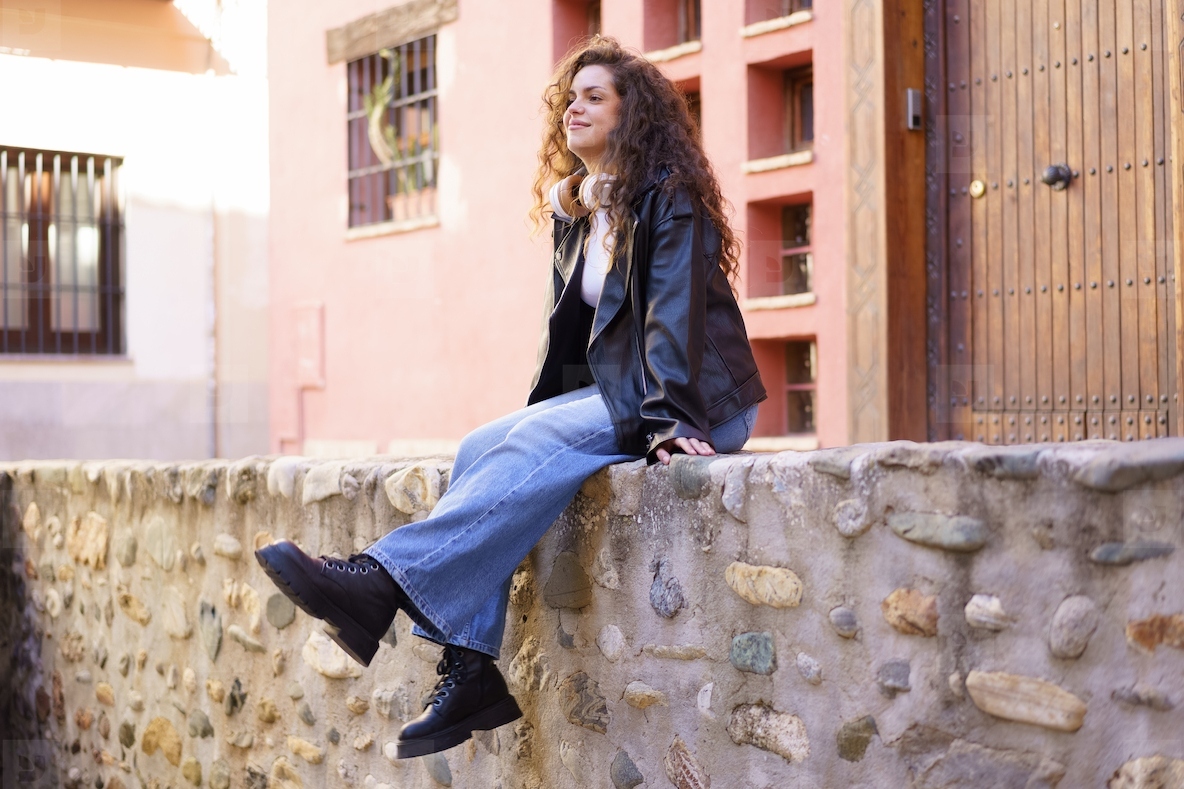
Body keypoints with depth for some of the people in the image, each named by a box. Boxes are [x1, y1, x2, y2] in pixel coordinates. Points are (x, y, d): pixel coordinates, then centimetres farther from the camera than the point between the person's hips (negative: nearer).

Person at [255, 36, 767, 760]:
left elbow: (675, 312, -19)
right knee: (481, 449, -16)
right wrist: (542, 406, 6)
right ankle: (472, 669, -26)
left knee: (537, 446, -31)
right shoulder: (577, 211, 16)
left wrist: (670, 416, -28)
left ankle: (382, 581, -41)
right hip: (611, 389, 8)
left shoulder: (670, 197, -8)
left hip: (695, 400, -7)